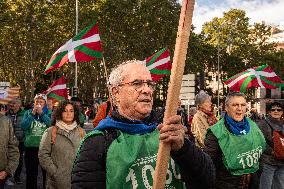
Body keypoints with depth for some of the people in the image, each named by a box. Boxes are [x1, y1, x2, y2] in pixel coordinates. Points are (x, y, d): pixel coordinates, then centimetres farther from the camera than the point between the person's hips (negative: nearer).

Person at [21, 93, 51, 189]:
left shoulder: (49, 113, 5)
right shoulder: (28, 112, 7)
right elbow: (23, 126, -6)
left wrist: (41, 113, -16)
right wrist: (32, 114, -13)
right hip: (30, 147, 1)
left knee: (47, 172, 6)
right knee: (31, 174, 9)